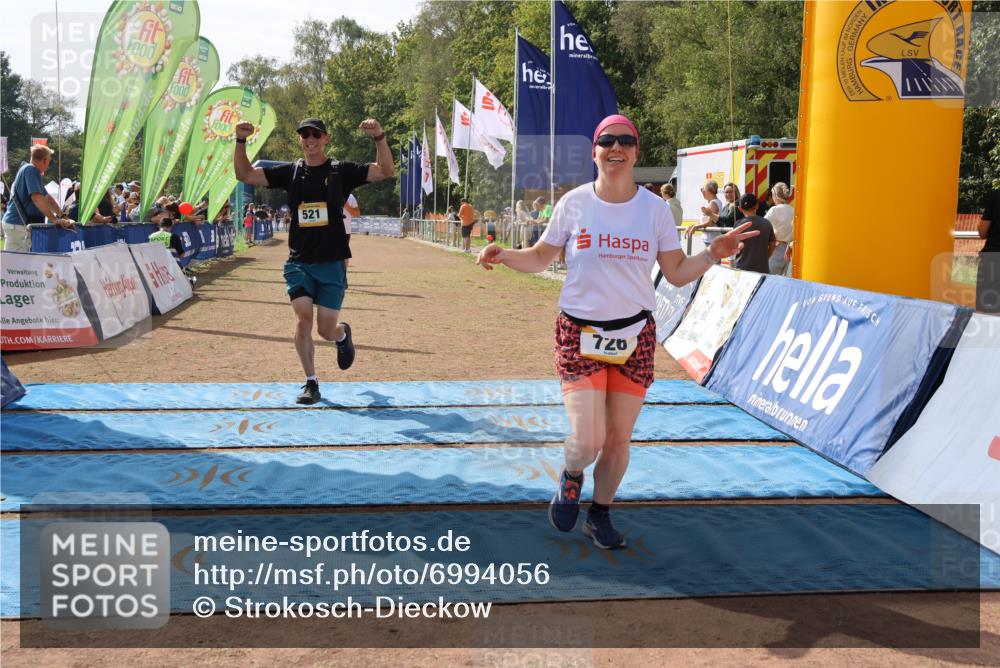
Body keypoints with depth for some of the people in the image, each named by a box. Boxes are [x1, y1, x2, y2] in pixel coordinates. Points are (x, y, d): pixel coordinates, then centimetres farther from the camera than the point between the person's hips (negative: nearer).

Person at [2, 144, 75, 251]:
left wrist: (62, 216, 14)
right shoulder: (31, 170, -14)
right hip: (18, 225, -10)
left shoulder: (27, 169, 19)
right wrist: (55, 219, -26)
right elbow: (37, 198, -26)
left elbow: (47, 197, 19)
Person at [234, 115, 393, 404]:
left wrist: (379, 137, -24)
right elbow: (245, 175, 5)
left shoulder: (341, 171, 0)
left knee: (326, 331, 0)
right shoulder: (290, 172, 6)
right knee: (303, 321, -10)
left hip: (332, 263, -2)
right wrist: (241, 141, -10)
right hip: (298, 263, 2)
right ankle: (311, 382, 6)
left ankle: (343, 333, 38)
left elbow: (385, 171, -10)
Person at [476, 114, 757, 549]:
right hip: (580, 333, -2)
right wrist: (504, 255, -12)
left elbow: (676, 273, 4)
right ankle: (571, 478, 26)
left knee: (619, 439, 8)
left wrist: (713, 254, -12)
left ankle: (600, 515, 33)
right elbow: (540, 258, 6)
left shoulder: (655, 208, 0)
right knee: (588, 441, -11)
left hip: (635, 335, 2)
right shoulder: (574, 203, -3)